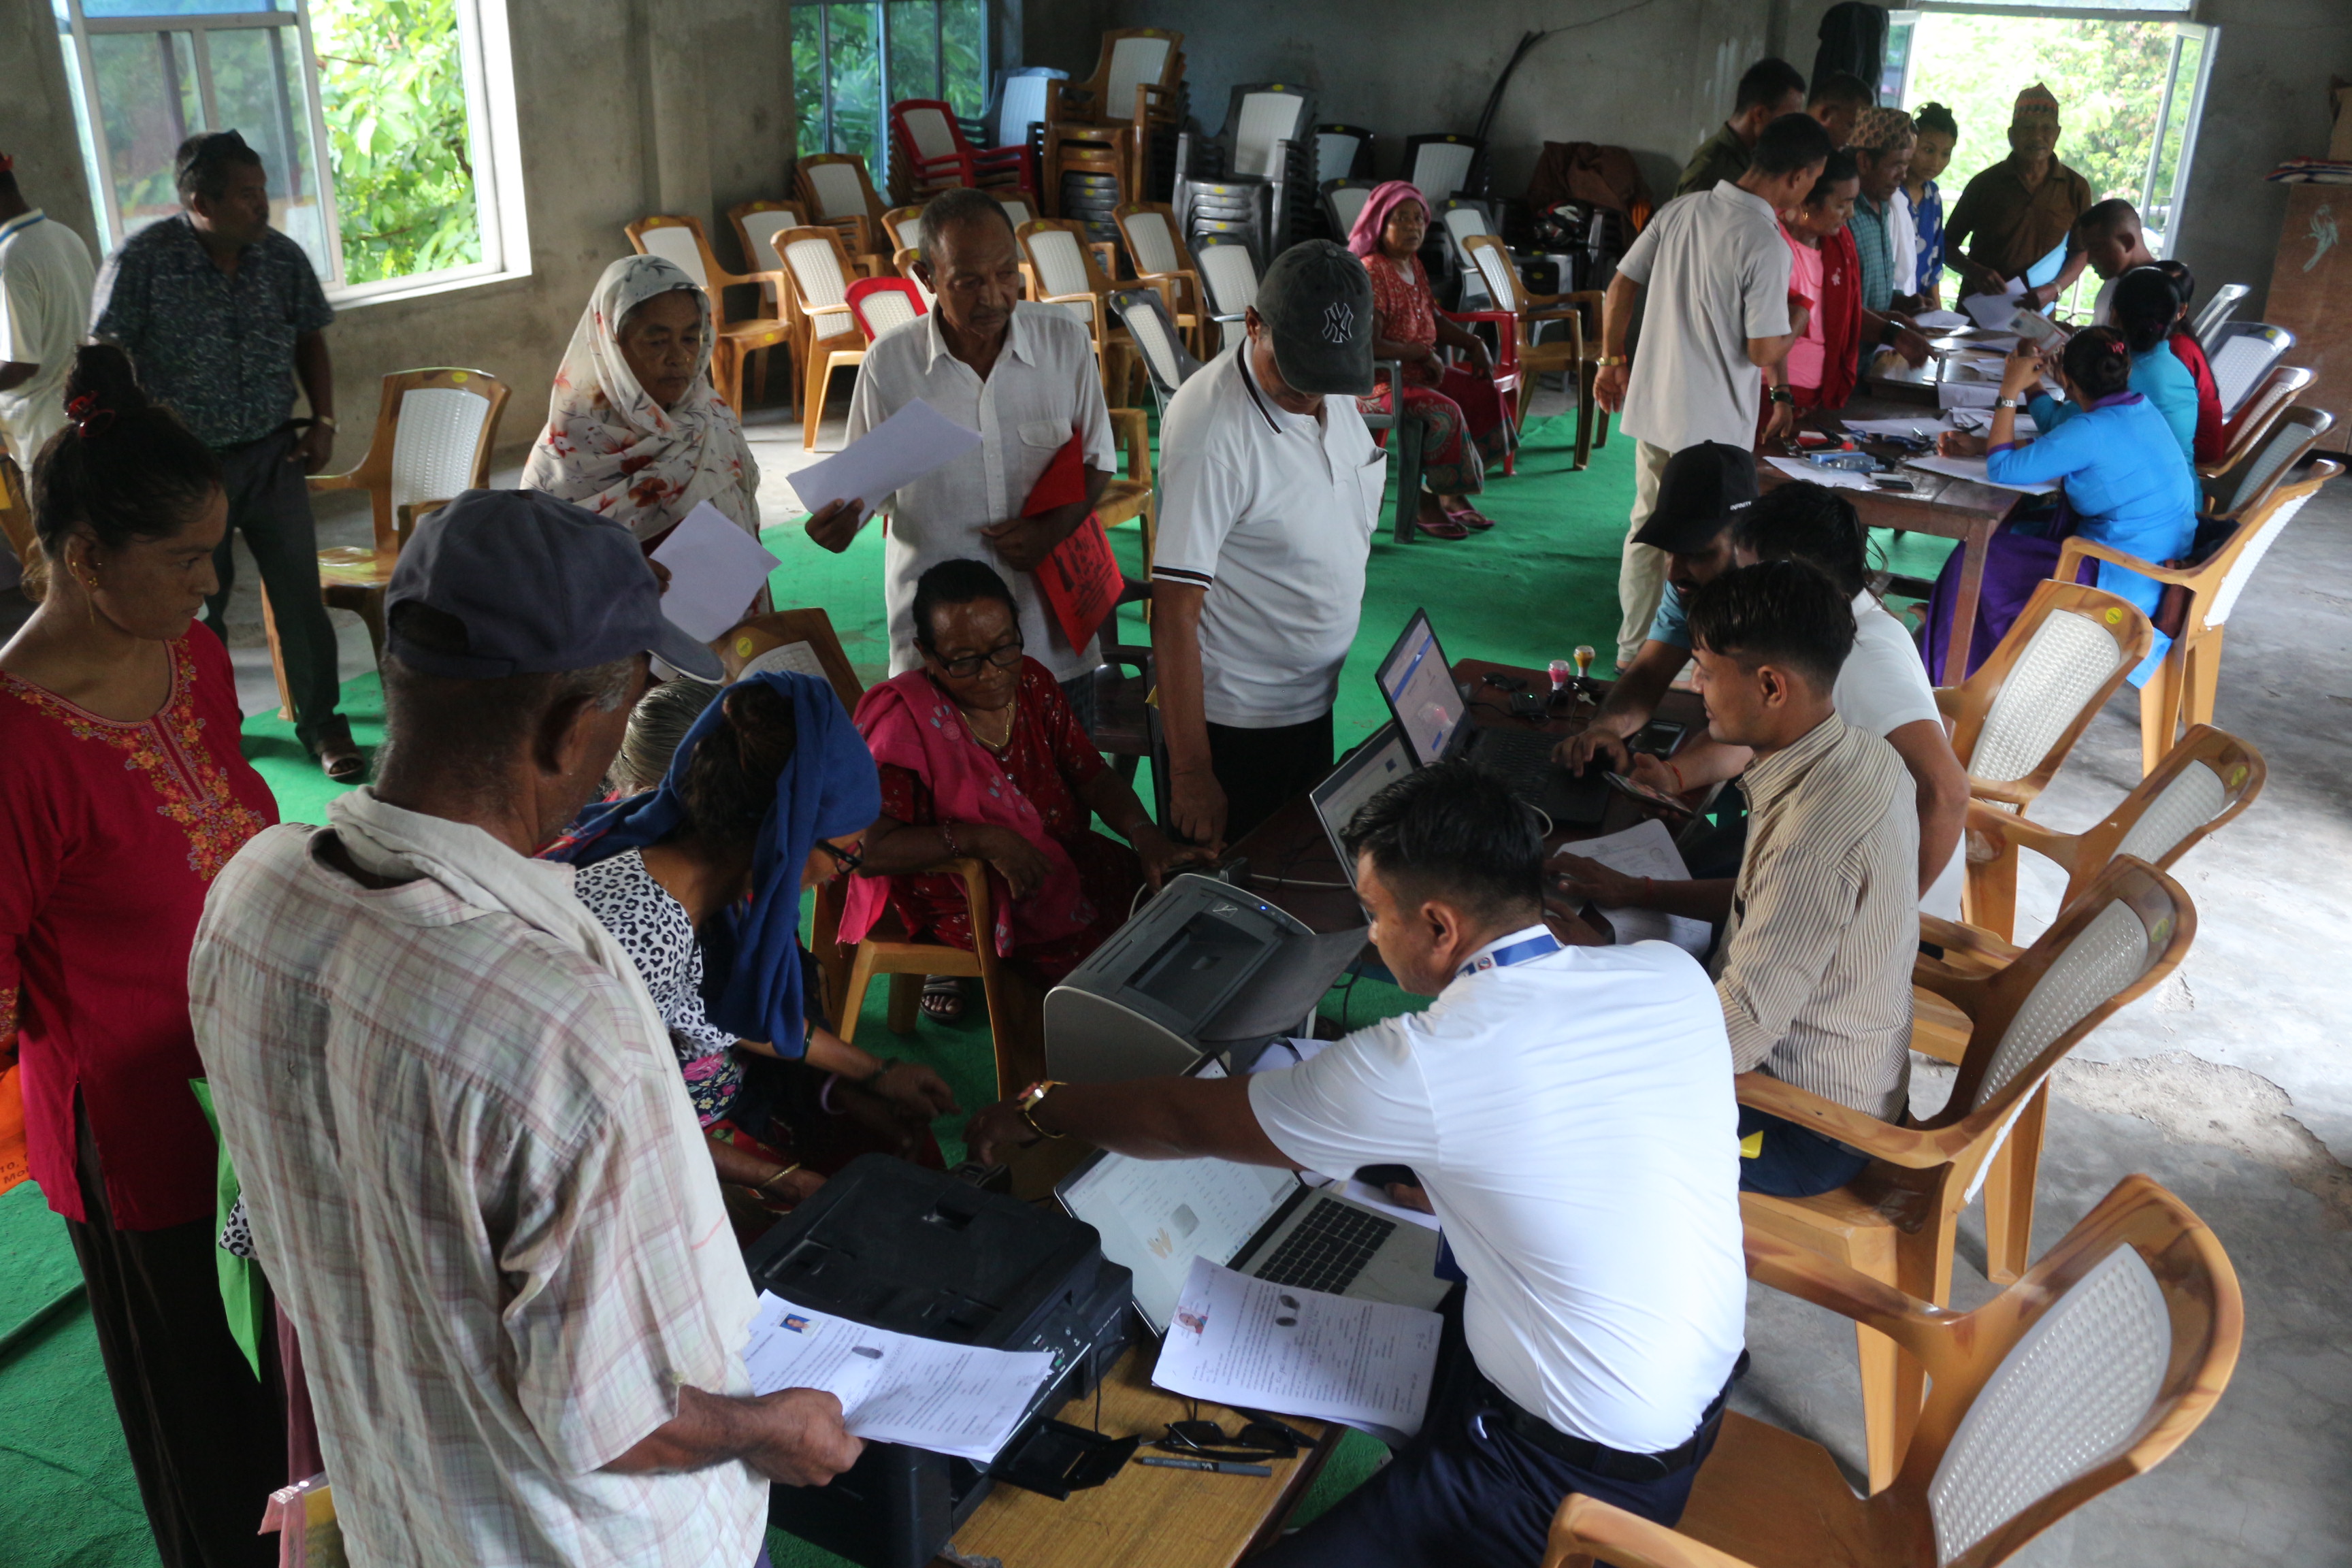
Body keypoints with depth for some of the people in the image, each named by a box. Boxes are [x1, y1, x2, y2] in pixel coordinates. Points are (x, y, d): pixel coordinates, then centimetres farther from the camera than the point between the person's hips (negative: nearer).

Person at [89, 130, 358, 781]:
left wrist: (323, 420, 3)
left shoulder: (282, 256, -2)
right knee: (197, 603, 12)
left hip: (274, 454, 2)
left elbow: (309, 339, 12)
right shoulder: (143, 260, -13)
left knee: (300, 593, 3)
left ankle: (321, 722, 17)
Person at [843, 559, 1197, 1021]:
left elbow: (1094, 778, 3)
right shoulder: (906, 719, -18)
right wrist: (981, 838, -30)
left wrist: (1145, 835, -16)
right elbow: (868, 849, -25)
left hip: (1061, 859, 7)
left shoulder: (1031, 683, 0)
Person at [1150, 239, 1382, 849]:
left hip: (1314, 705, 8)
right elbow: (1174, 612, -25)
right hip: (1233, 721, -7)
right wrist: (1190, 773, -24)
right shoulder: (1211, 426, -25)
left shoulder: (1334, 389, -1)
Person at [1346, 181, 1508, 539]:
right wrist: (1424, 353, -20)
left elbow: (1434, 319, 23)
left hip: (1416, 372, 10)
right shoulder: (1371, 274, -20)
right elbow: (1369, 346, -29)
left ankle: (1452, 494, 10)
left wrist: (1473, 343, 9)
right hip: (1376, 381, -10)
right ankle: (1425, 500, -10)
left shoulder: (1413, 265, 10)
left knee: (1484, 392, 8)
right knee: (1443, 411, -29)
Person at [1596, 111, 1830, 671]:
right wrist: (1797, 323, 2)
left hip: (1653, 407, 7)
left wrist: (1612, 360, 18)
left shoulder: (1680, 210, 1)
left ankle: (1632, 651, 29)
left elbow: (1621, 286, 6)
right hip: (1713, 426, -7)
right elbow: (1763, 352, -20)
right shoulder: (1766, 244, -20)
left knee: (1647, 530, 18)